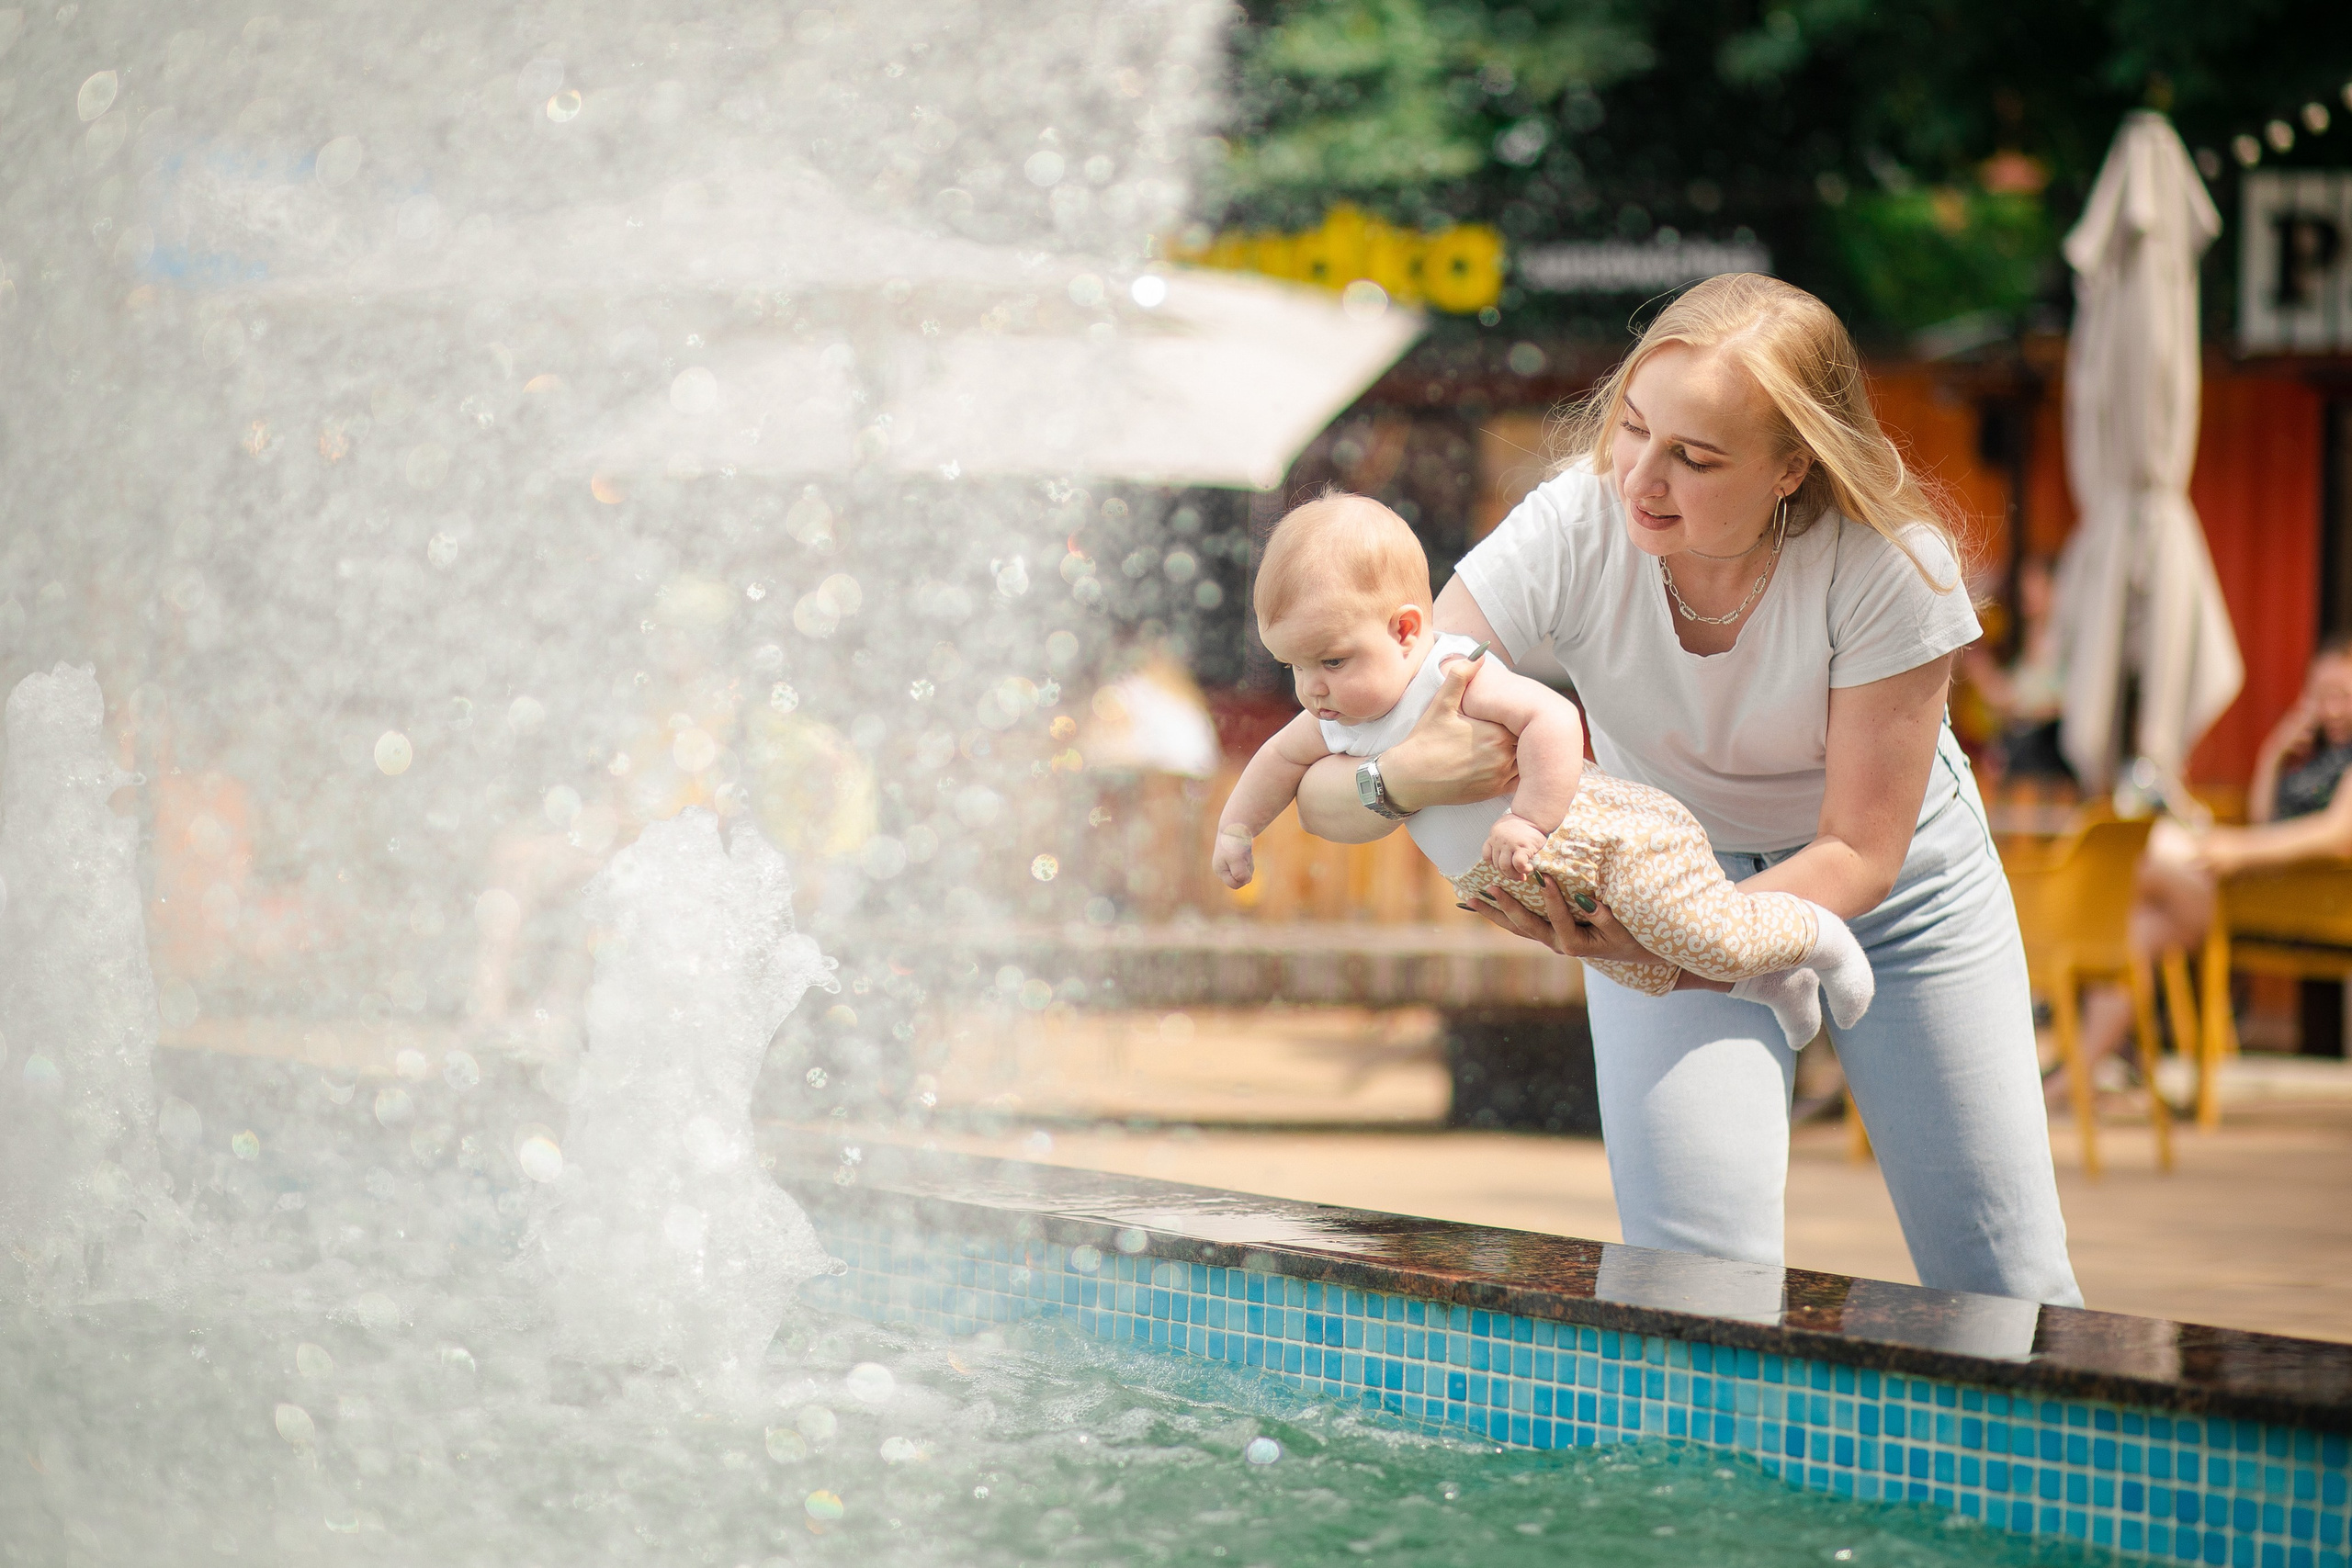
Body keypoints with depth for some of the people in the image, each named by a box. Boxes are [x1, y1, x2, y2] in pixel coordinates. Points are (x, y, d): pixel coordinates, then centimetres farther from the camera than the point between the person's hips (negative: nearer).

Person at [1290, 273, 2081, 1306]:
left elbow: (1861, 851, -24)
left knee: (2011, 1298, 0)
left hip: (1888, 878, 0)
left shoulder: (1890, 567, -31)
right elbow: (1321, 795, -28)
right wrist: (1402, 777, -52)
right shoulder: (1572, 534, -29)